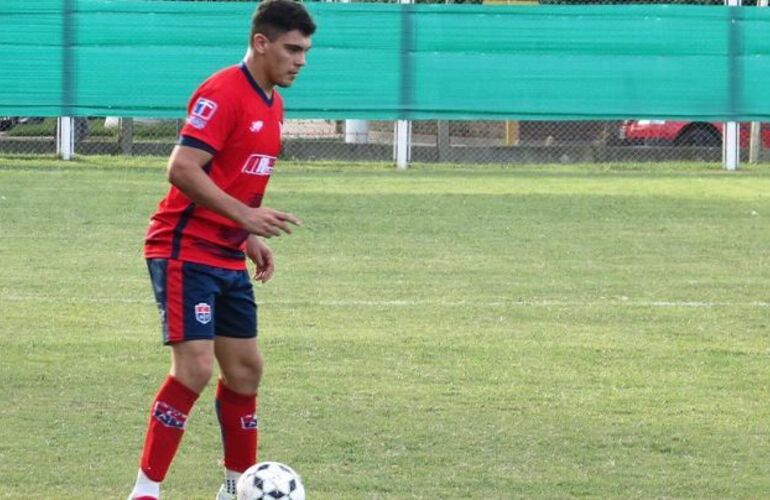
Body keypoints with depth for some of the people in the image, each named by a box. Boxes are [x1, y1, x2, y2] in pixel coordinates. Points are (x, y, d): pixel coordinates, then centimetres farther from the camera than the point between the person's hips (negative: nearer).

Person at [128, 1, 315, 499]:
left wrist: (251, 239, 14)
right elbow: (183, 169, -24)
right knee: (196, 367, -16)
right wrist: (245, 215, -28)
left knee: (245, 368, 10)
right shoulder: (223, 93, -16)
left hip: (228, 259, 9)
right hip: (186, 250, -9)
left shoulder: (273, 103, 13)